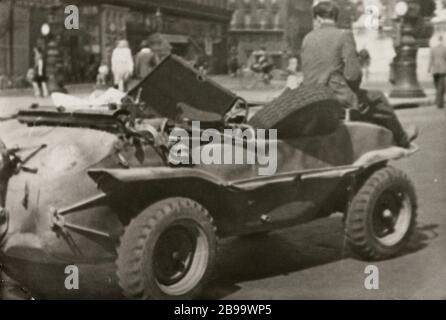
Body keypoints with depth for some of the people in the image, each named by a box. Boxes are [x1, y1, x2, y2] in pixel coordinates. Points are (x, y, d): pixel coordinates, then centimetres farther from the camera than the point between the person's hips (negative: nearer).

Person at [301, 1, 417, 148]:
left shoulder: (307, 38, 7)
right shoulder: (344, 35, -8)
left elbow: (307, 74, 12)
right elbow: (353, 73, -14)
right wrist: (353, 90, 7)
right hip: (340, 102, -6)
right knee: (378, 99, 20)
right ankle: (401, 139, 37)